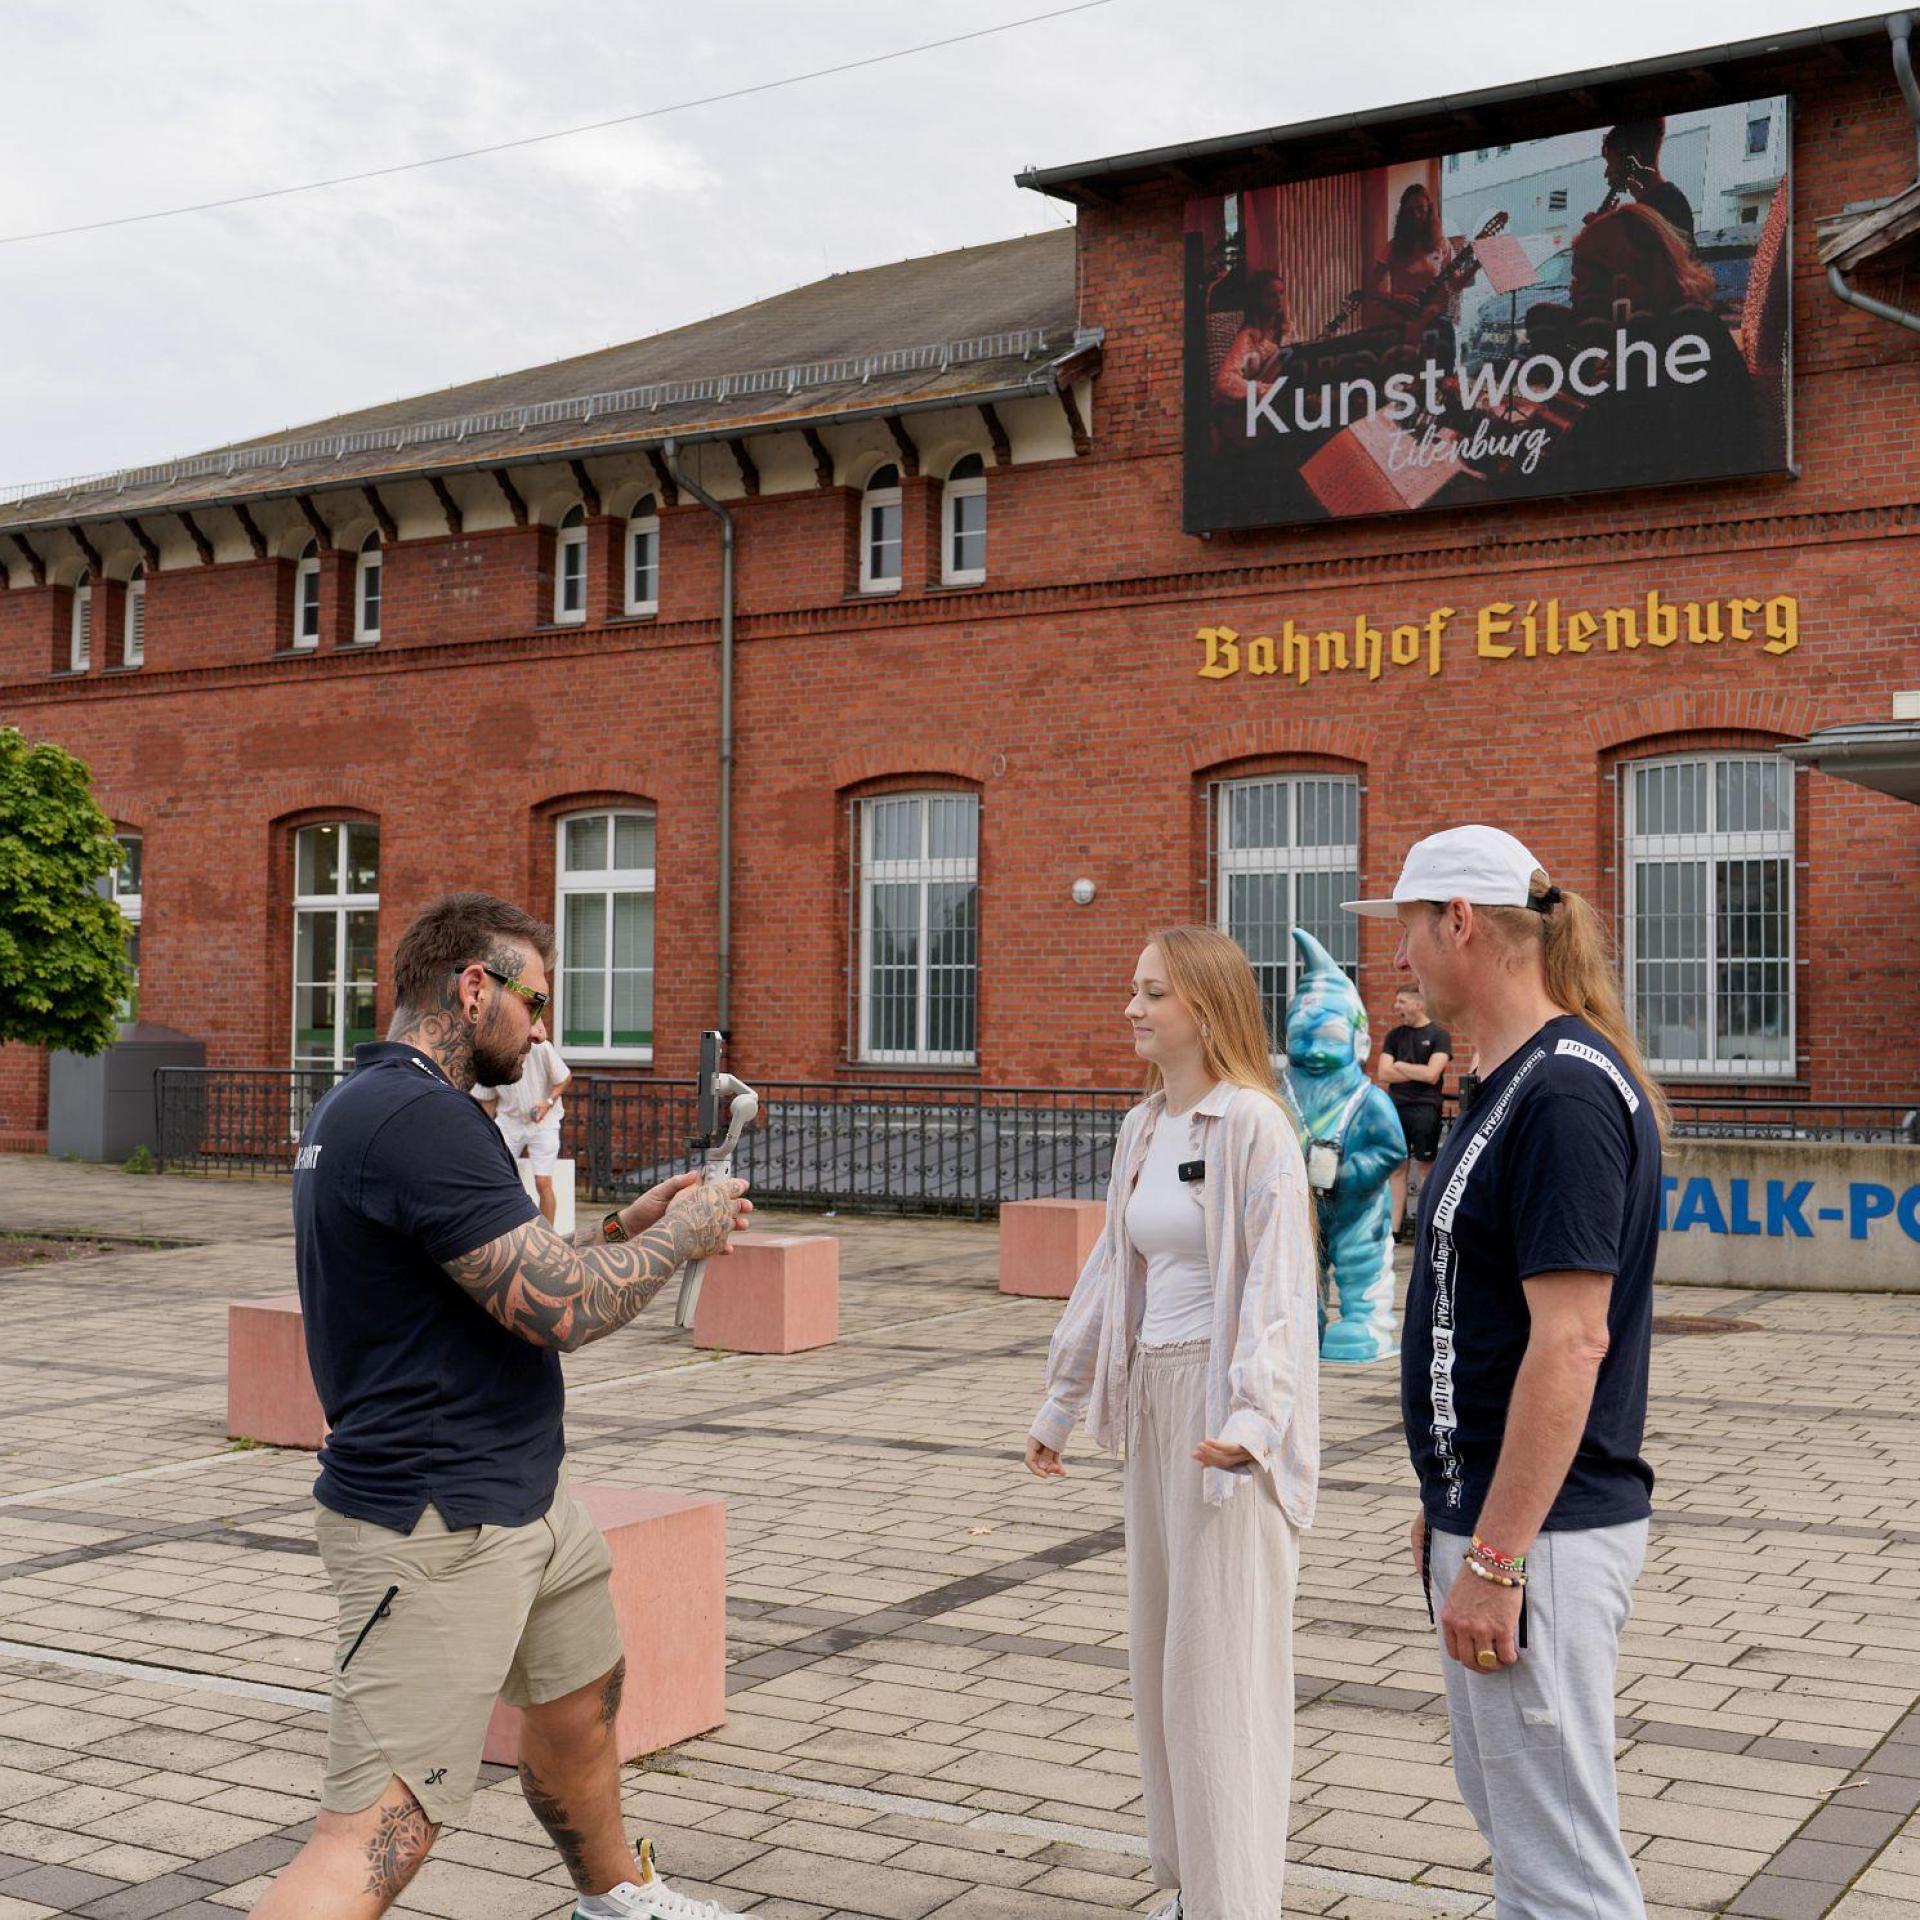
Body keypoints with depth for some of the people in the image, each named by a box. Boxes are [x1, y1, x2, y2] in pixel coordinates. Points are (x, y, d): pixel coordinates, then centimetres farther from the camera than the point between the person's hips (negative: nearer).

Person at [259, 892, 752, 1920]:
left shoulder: (360, 1106, 11)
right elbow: (566, 1312, -24)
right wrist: (685, 1231, -8)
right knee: (381, 1832, -14)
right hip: (440, 1528, -11)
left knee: (580, 1698, 29)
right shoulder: (423, 1118, -22)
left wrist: (621, 1228, 13)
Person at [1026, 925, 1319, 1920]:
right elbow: (1110, 1271, 18)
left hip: (1224, 1409, -8)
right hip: (1155, 1399, 8)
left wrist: (1252, 1419, -31)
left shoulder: (1251, 1126, -14)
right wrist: (1061, 1404, 21)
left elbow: (1277, 1284, -20)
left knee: (1219, 1661, -2)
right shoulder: (1141, 1129, 11)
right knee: (1160, 1652, 14)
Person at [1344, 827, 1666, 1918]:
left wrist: (1493, 1557, -23)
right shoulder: (1516, 1082, 12)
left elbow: (1572, 1342, -24)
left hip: (1541, 1533, -10)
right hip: (1492, 1511, 10)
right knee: (1505, 1807, 21)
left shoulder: (1564, 1092, -20)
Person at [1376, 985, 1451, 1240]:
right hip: (1396, 1107, 4)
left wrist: (1400, 1066, -2)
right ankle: (1395, 1226, 8)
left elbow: (1432, 1075, -12)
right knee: (1398, 1168, 6)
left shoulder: (1439, 1035, -1)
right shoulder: (1394, 1035, 13)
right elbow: (1383, 1074, 3)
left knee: (1427, 1167, -1)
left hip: (1425, 1109, -4)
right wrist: (1418, 1072, -5)